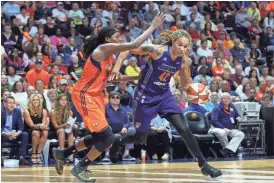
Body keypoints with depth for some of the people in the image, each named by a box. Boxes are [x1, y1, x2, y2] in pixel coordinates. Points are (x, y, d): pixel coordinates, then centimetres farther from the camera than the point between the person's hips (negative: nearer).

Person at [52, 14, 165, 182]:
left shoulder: (108, 55, 13)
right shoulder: (104, 48, -16)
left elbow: (114, 76, 24)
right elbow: (134, 45, -22)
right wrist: (153, 27, -17)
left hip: (95, 96, 10)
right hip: (84, 95, -10)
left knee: (99, 137, 14)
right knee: (107, 137, -10)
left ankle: (62, 154, 27)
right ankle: (80, 168, 4)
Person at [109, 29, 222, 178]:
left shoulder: (183, 60, -6)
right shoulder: (157, 50, -23)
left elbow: (185, 84, 8)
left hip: (164, 95, 4)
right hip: (145, 96, -4)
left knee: (183, 129, -10)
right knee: (140, 139, 7)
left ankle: (203, 165, -5)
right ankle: (117, 142, 39)